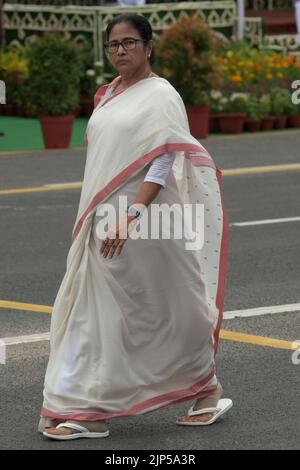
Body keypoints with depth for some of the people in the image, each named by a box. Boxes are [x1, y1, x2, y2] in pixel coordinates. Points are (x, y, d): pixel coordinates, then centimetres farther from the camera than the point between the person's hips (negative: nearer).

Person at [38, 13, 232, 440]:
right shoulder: (108, 96, 14)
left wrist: (133, 214, -28)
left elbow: (163, 162, -18)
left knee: (168, 309, 3)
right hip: (103, 223, 8)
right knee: (92, 310, 4)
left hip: (144, 227, -7)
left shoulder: (160, 96, -9)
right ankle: (86, 411, 6)